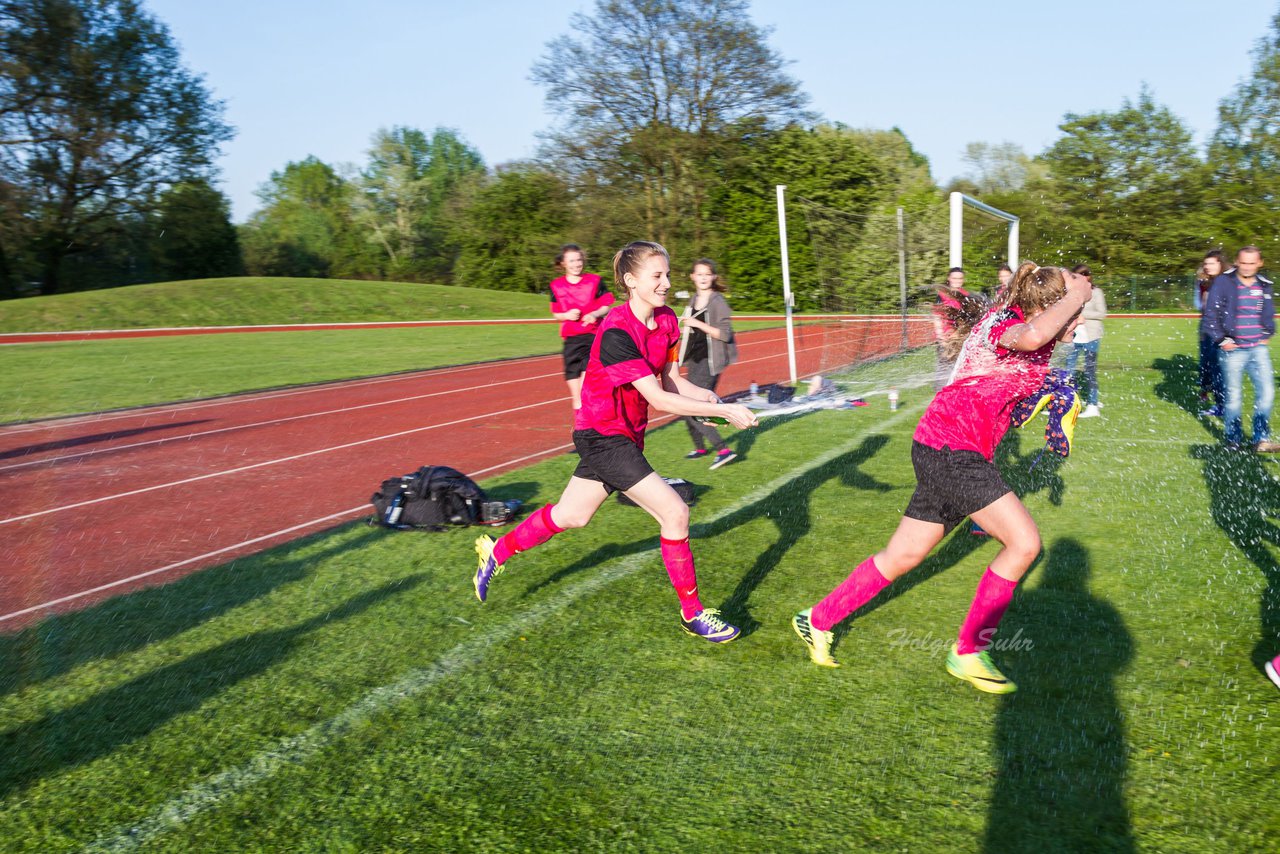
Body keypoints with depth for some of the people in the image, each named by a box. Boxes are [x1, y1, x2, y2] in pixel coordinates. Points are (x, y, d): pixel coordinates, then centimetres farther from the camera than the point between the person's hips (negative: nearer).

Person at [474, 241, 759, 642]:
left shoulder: (667, 322, -1)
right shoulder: (616, 333, -27)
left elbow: (671, 381, 5)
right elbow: (658, 398, -28)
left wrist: (705, 395, -16)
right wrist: (723, 411, -29)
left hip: (626, 434, 9)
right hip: (603, 436, -9)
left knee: (570, 515, 21)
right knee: (675, 512, -12)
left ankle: (496, 552, 43)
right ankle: (692, 612, 5)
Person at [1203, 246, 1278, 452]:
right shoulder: (1223, 282, -7)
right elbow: (1210, 313, -7)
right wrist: (1222, 340, -9)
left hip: (1258, 349, 4)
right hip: (1233, 350, -4)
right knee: (1234, 396, 1)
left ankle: (1261, 439, 7)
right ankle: (1233, 439, 18)